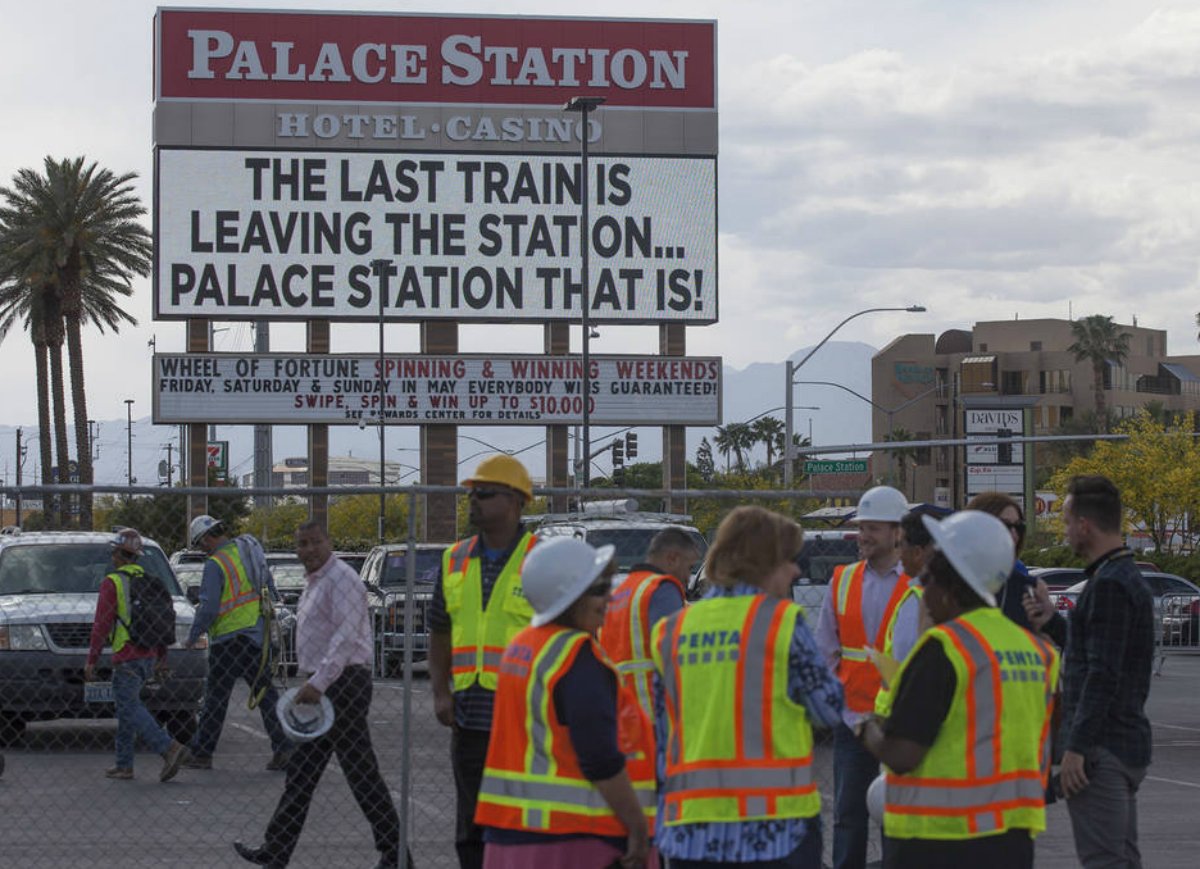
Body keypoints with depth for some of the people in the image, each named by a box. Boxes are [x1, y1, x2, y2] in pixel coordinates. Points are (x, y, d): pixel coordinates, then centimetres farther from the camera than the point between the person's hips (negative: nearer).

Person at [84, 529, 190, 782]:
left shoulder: (112, 583, -8)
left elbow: (101, 625, -12)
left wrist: (91, 661, -6)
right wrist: (162, 659, 20)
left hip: (126, 657, -7)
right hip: (149, 656, 8)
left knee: (130, 709, -9)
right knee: (126, 706, 16)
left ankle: (170, 748, -25)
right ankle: (124, 765, 15)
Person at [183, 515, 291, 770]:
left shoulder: (215, 564, -14)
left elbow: (209, 607, -17)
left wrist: (193, 636, -4)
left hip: (230, 638, -7)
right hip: (258, 636, 7)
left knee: (215, 698, 3)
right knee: (266, 694, 9)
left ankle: (201, 753, 9)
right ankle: (283, 749, 3)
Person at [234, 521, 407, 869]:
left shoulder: (341, 579, -14)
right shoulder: (313, 582, 18)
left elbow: (346, 635, -23)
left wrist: (318, 683, -29)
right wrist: (312, 684, 17)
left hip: (343, 683, -10)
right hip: (321, 687, 10)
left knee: (361, 774, -7)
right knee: (300, 773, 11)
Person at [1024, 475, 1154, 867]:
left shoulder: (1108, 585, -17)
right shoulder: (1129, 577, 16)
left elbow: (1103, 675, -23)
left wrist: (1076, 748, -22)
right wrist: (1051, 622, 15)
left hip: (1102, 747, -11)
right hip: (1128, 743, 11)